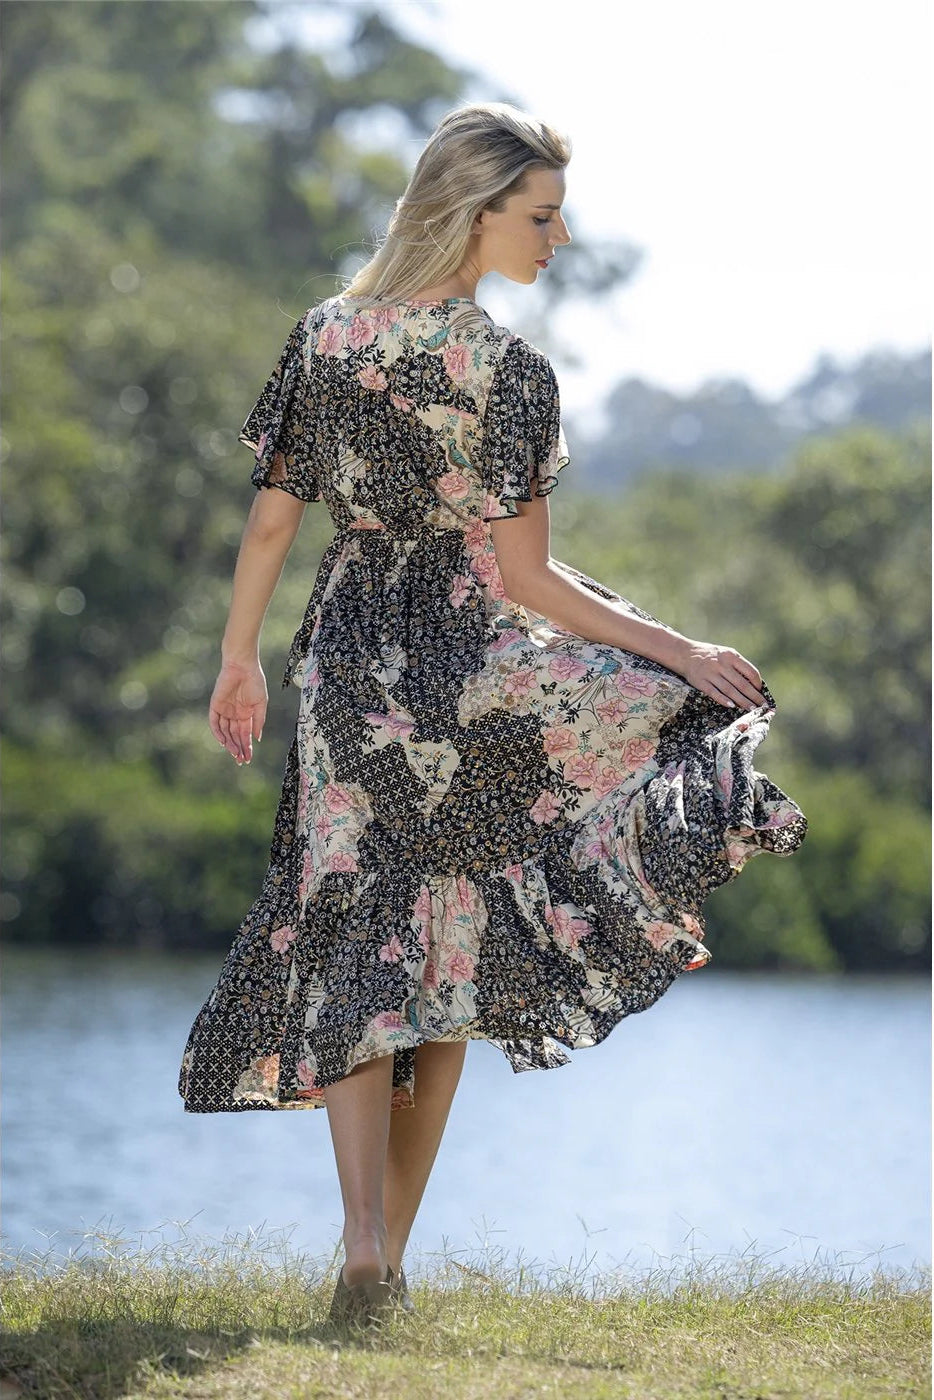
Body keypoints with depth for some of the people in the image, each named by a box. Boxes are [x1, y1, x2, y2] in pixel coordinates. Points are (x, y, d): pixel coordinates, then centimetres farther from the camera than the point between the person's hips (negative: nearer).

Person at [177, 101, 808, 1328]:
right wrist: (679, 650, -6)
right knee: (450, 955, 10)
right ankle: (393, 1254, 12)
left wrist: (238, 659, 19)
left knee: (351, 954, 4)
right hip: (467, 674, -4)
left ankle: (364, 1240, -11)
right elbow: (526, 580, -14)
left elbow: (271, 520, 6)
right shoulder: (508, 371, -14)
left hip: (344, 660, 4)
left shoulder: (324, 335, 1)